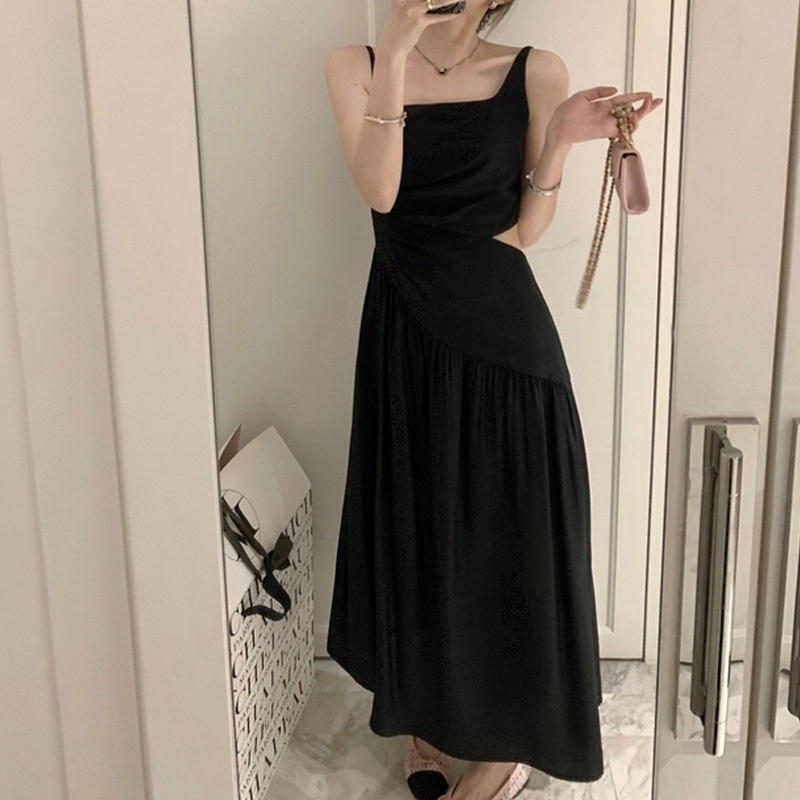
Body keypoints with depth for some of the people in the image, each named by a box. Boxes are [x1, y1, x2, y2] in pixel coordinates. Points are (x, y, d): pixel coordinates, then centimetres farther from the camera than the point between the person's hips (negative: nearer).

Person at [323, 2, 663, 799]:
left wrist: (560, 140, -16)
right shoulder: (356, 65, 3)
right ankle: (430, 714, 34)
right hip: (405, 331, 2)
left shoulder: (535, 73, -1)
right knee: (416, 524, 12)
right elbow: (378, 191, -13)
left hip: (501, 330, -1)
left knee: (508, 526, 6)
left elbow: (524, 230, -2)